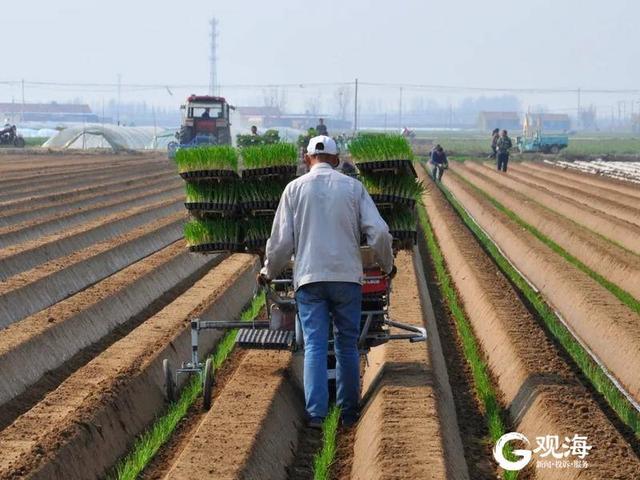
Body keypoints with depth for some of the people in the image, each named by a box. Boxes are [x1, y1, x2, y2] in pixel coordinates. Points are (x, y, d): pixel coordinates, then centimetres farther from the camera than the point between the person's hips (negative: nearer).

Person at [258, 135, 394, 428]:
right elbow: (378, 232, -3)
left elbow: (281, 240, 3)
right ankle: (349, 412, 15)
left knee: (314, 346, 0)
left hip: (309, 278, 0)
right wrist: (387, 265, 15)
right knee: (347, 346, 10)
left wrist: (268, 272, 19)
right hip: (347, 277, 0)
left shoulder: (295, 188, 4)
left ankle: (316, 412, -10)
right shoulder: (353, 187, 4)